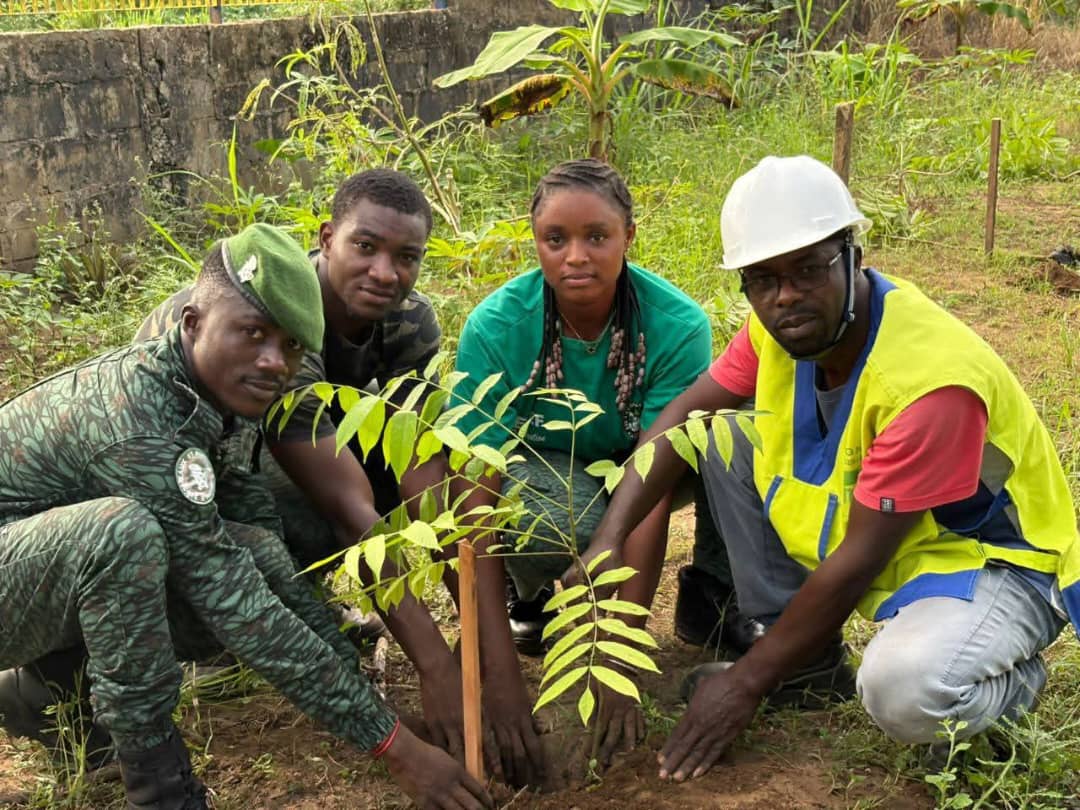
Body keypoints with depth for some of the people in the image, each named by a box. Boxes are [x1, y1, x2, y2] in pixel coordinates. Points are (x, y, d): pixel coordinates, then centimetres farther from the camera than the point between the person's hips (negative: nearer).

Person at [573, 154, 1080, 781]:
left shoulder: (931, 378, -33)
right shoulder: (787, 322, -11)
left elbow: (858, 561, -29)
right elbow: (686, 413, -5)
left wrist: (747, 683, -21)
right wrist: (610, 538, -20)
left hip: (990, 562, -7)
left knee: (904, 692, -39)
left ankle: (1011, 677, 0)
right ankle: (809, 656, 5)